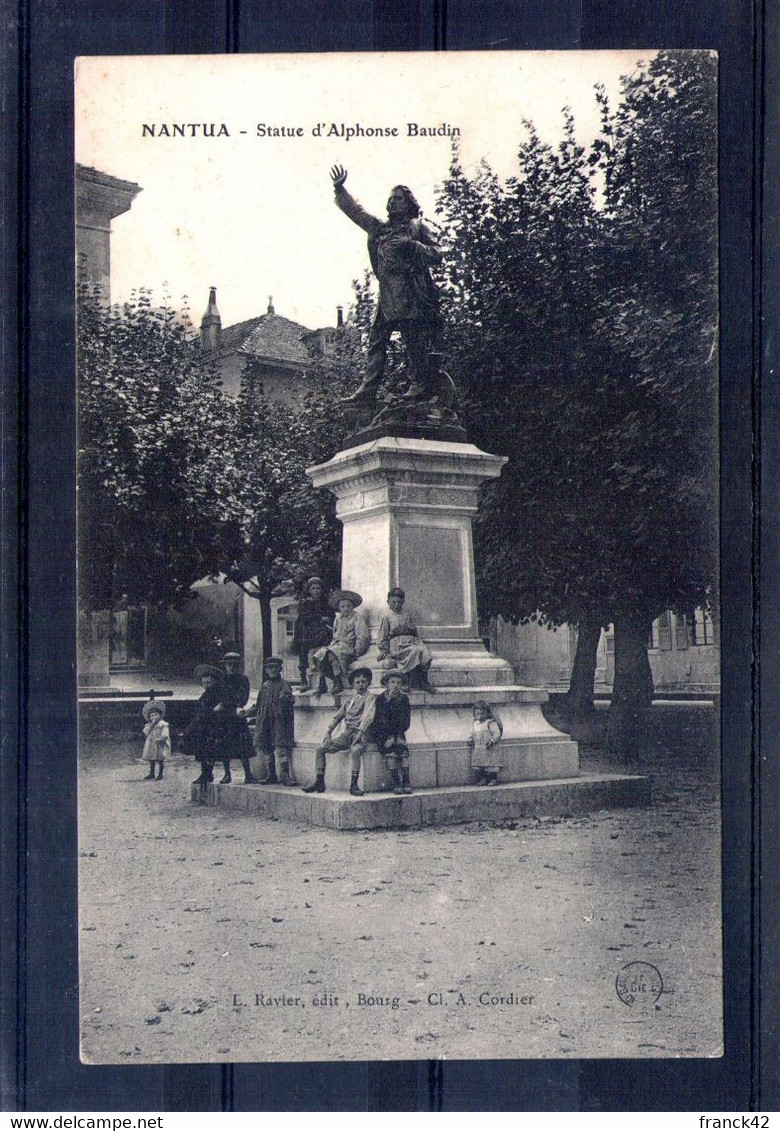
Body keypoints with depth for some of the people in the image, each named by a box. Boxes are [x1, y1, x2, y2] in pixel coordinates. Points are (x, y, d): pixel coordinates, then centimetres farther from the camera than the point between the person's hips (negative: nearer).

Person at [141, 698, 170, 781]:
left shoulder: (163, 724, -6)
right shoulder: (149, 725, 11)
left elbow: (165, 734, -13)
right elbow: (145, 733, -2)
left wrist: (160, 739, -28)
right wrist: (151, 725, -9)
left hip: (160, 746, -5)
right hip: (151, 746, 5)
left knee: (160, 759, 0)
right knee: (151, 759, 11)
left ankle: (160, 774, 9)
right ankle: (151, 773, 20)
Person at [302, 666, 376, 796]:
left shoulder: (370, 698, 0)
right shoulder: (352, 697, 20)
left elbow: (367, 717, -15)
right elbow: (339, 715, 22)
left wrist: (359, 734, -27)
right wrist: (328, 732, 12)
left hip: (360, 733, -6)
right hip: (345, 732, 7)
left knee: (355, 750, -38)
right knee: (320, 749, -7)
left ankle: (353, 784, -33)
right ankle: (319, 782, -3)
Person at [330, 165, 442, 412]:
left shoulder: (418, 228, 7)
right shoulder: (379, 228, 21)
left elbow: (436, 256, -1)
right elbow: (354, 210, 23)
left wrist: (410, 245, -12)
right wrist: (339, 188, 11)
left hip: (411, 295, -6)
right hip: (387, 295, 6)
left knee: (415, 342, -7)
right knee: (376, 341, 1)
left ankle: (420, 387, -1)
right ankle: (367, 391, -1)